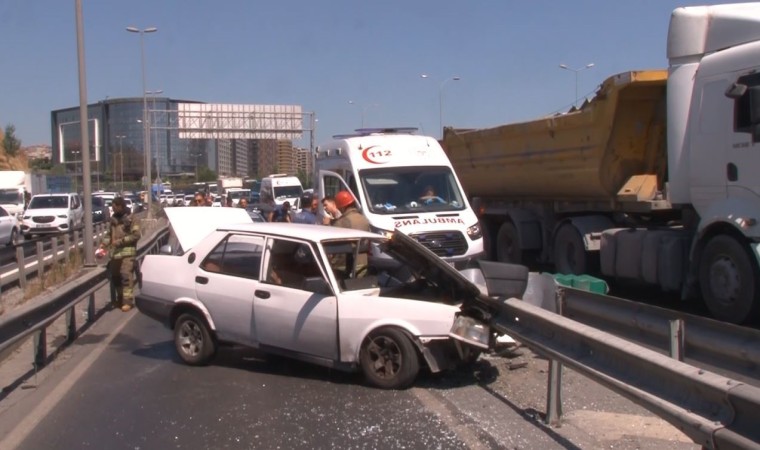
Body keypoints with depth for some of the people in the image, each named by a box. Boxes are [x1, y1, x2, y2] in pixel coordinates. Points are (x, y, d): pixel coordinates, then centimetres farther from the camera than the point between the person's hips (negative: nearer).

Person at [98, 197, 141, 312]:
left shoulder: (130, 219, -6)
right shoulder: (113, 219, 13)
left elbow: (136, 235, -12)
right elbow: (108, 234, 16)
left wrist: (120, 241, -15)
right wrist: (104, 244, -1)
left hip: (127, 252, -6)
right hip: (114, 252, 7)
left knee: (126, 276, -11)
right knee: (115, 277, 11)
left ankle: (128, 301, -7)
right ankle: (120, 299, 25)